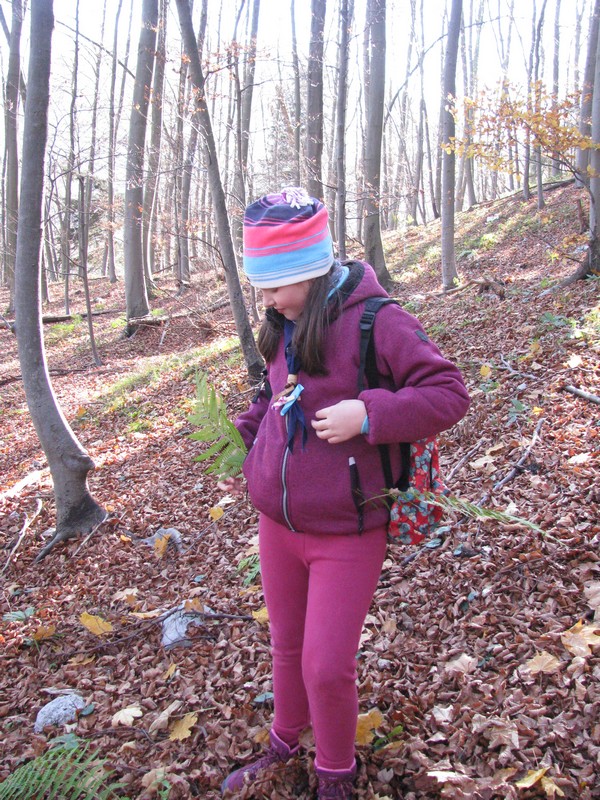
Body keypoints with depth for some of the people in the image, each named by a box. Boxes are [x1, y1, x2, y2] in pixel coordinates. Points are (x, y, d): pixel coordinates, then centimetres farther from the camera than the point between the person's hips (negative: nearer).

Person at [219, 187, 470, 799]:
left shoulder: (375, 322, -17)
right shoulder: (284, 329, 4)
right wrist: (242, 442, 4)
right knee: (287, 644, 23)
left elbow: (450, 393, -17)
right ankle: (285, 742, 50)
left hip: (346, 534, -6)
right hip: (276, 522, 6)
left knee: (327, 667, 2)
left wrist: (368, 413, -29)